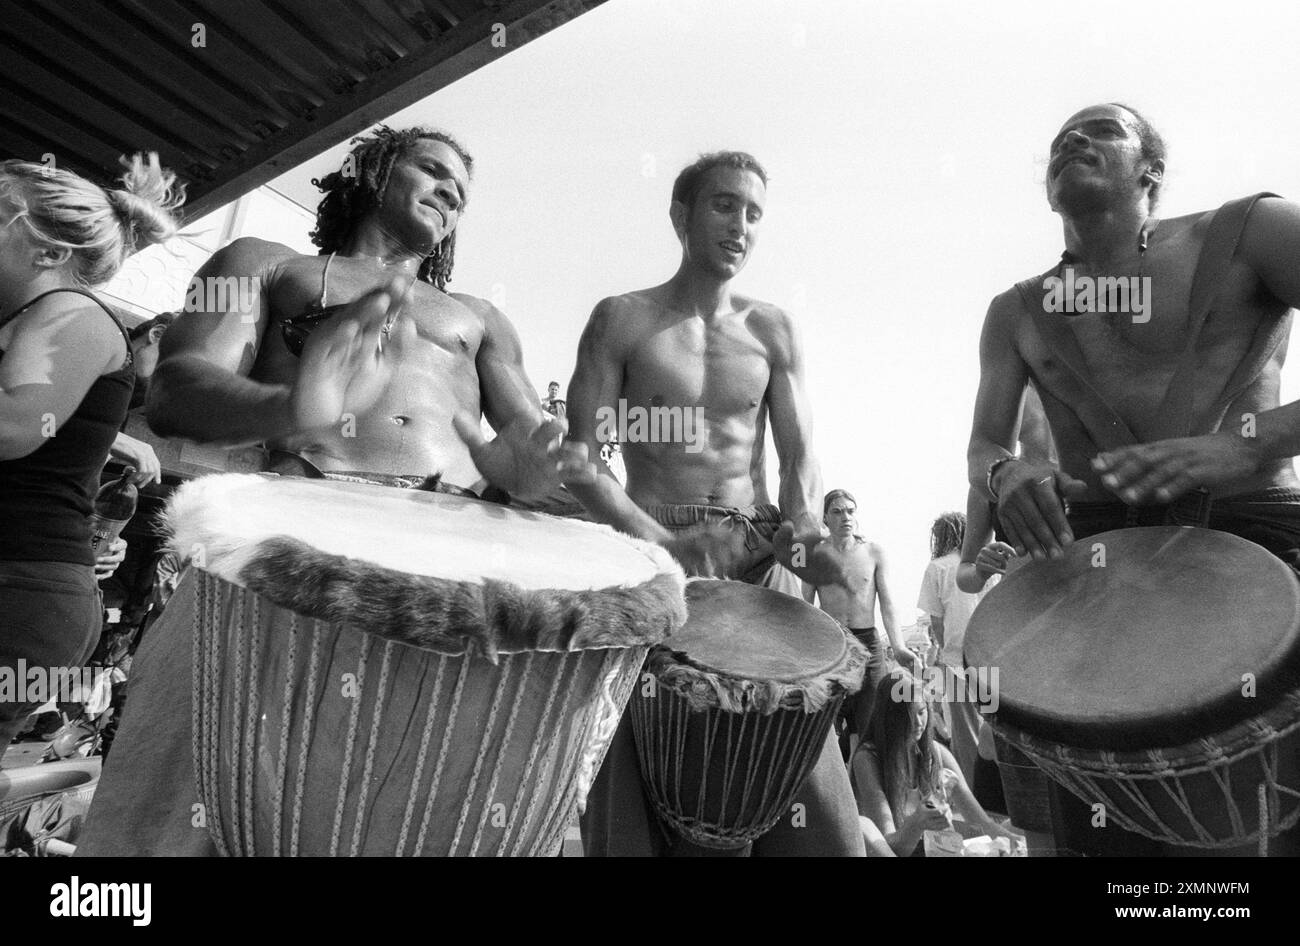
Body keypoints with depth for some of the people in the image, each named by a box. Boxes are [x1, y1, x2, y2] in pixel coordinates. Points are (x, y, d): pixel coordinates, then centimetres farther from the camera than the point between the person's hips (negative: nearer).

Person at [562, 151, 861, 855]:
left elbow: (799, 455, 8)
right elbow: (576, 460, -4)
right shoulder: (623, 320, 3)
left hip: (760, 558, 3)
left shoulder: (772, 331, 12)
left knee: (812, 801, -3)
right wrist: (657, 538, -17)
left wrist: (802, 526, -13)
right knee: (635, 794, -5)